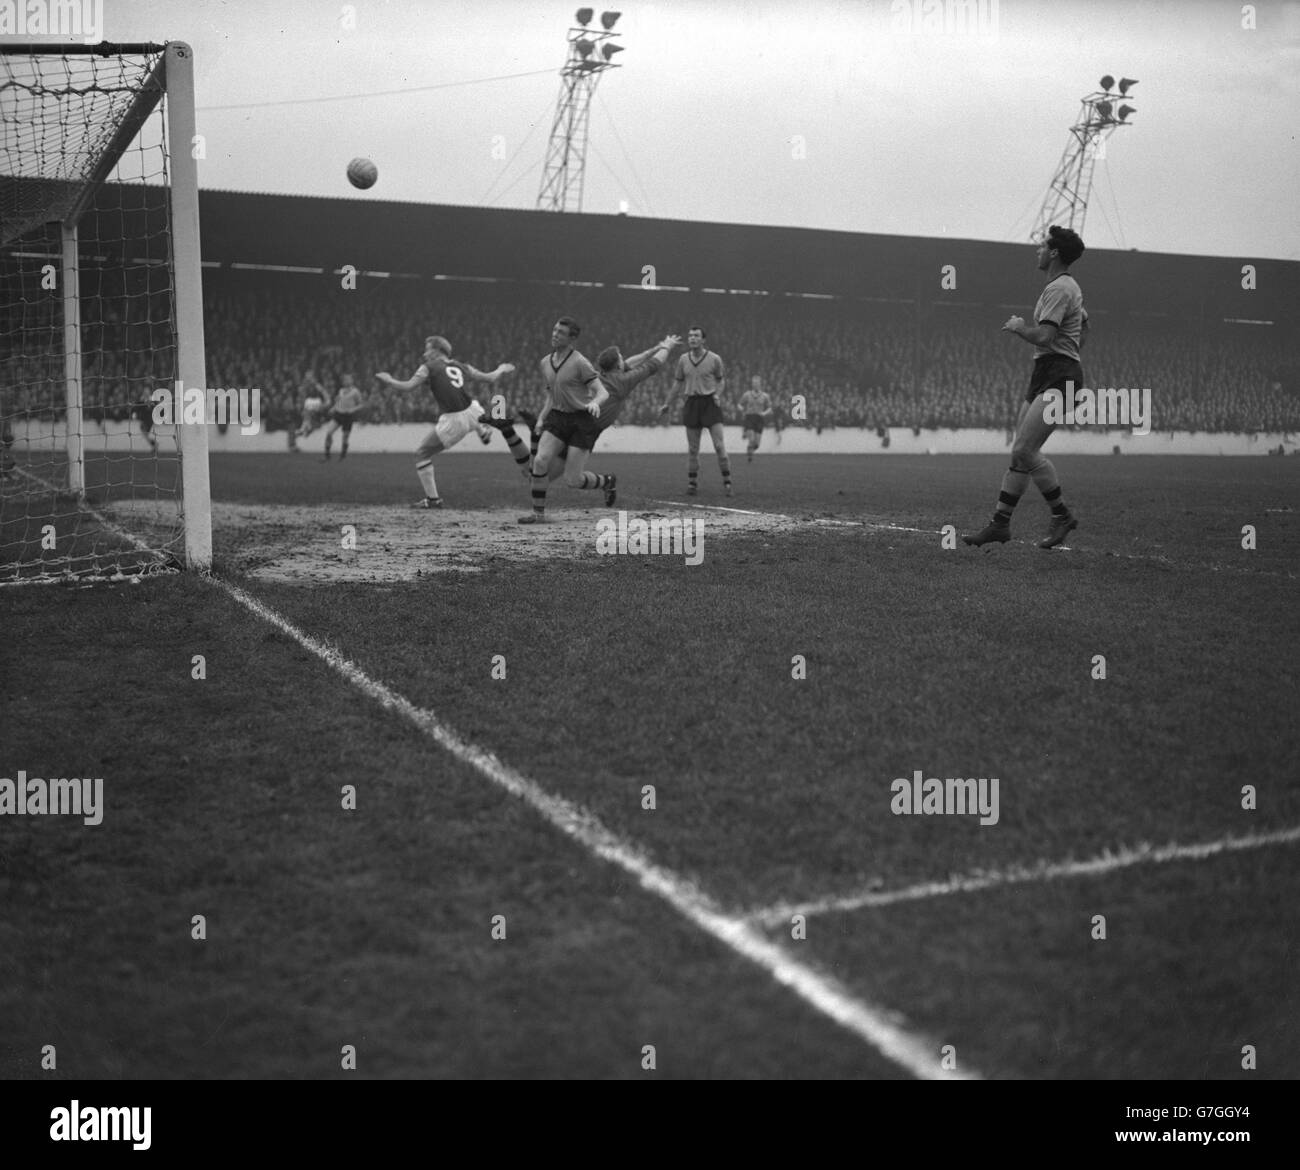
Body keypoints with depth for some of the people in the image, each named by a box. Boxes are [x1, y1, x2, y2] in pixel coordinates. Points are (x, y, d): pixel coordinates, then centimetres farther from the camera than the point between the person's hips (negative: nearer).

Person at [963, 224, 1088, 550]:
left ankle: (1062, 516, -5)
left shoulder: (1058, 289, -12)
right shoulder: (1070, 286, 21)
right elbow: (1082, 334, 32)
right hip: (1044, 375, 11)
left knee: (1024, 450, -17)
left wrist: (1018, 327, -5)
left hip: (1059, 377, -11)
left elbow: (1044, 337, -23)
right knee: (1020, 450, 6)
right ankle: (1000, 523, 8)